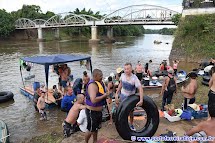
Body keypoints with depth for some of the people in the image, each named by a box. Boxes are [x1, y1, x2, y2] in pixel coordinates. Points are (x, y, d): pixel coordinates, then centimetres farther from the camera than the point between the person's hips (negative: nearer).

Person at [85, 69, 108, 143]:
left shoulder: (99, 83, 3)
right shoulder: (92, 85, -26)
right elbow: (93, 100, -39)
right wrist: (104, 96, -27)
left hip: (98, 110, 9)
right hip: (92, 111, -9)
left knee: (96, 127, 25)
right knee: (91, 130, 7)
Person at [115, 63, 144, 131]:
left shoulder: (134, 78, -28)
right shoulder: (122, 75, -14)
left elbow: (140, 89, -35)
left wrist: (141, 100, -46)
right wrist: (117, 93, 7)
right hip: (123, 96, 2)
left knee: (131, 112, 15)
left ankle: (131, 125, 36)